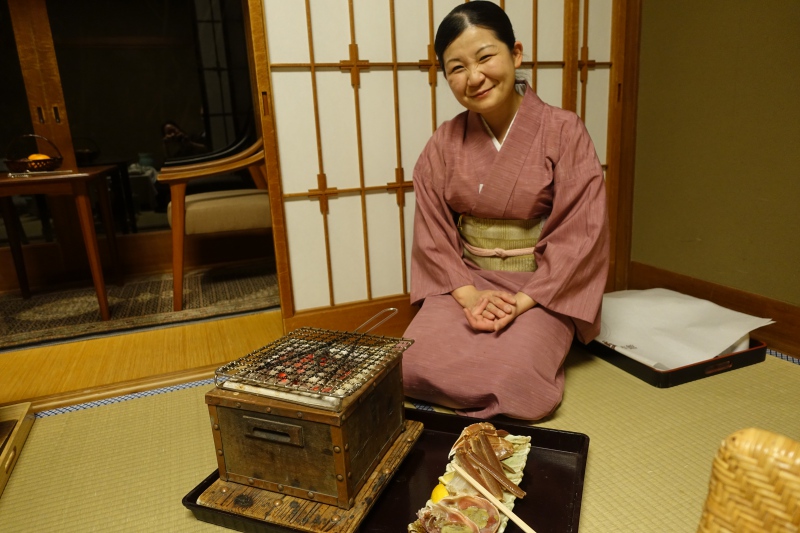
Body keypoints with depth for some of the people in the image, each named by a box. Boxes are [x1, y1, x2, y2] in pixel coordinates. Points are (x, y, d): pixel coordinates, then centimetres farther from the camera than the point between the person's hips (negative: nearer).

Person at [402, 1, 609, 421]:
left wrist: (522, 302, -18)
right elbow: (432, 230, 0)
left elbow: (580, 232, -10)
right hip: (465, 282, 3)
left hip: (542, 288, -2)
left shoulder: (563, 131, -7)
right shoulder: (445, 143, 2)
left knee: (513, 373, -25)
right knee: (415, 365, -19)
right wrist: (468, 294, -15)